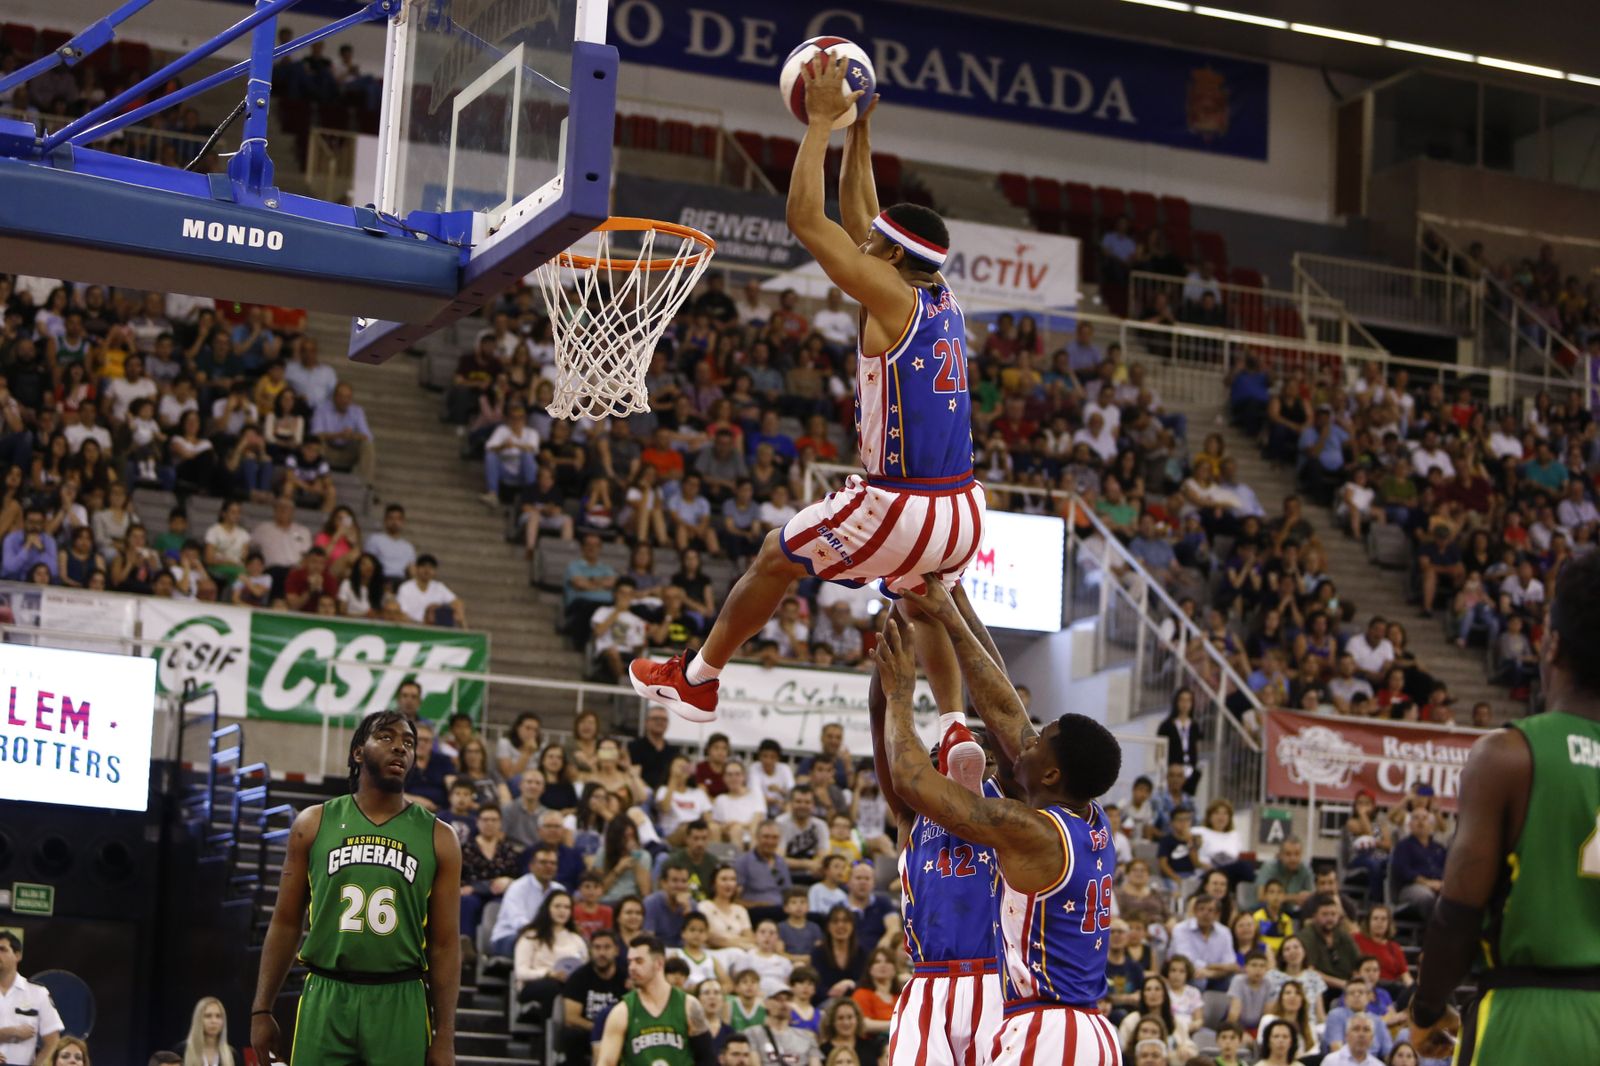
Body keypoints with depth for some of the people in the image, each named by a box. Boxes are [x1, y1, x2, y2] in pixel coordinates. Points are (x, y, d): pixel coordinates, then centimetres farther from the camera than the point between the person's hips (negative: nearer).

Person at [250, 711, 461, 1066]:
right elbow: (286, 922, 8)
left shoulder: (437, 837, 5)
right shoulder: (314, 823, 6)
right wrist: (262, 1009, 3)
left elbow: (445, 943, 4)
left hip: (400, 1004, 0)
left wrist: (445, 1035, -1)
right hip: (326, 998, 0)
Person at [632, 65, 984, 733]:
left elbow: (805, 221, -11)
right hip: (963, 510, 7)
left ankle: (696, 680, 29)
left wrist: (822, 121, -5)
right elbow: (856, 222, 23)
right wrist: (857, 133, 24)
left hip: (902, 508, -7)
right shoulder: (942, 301, 11)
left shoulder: (892, 299, -11)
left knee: (776, 558, 15)